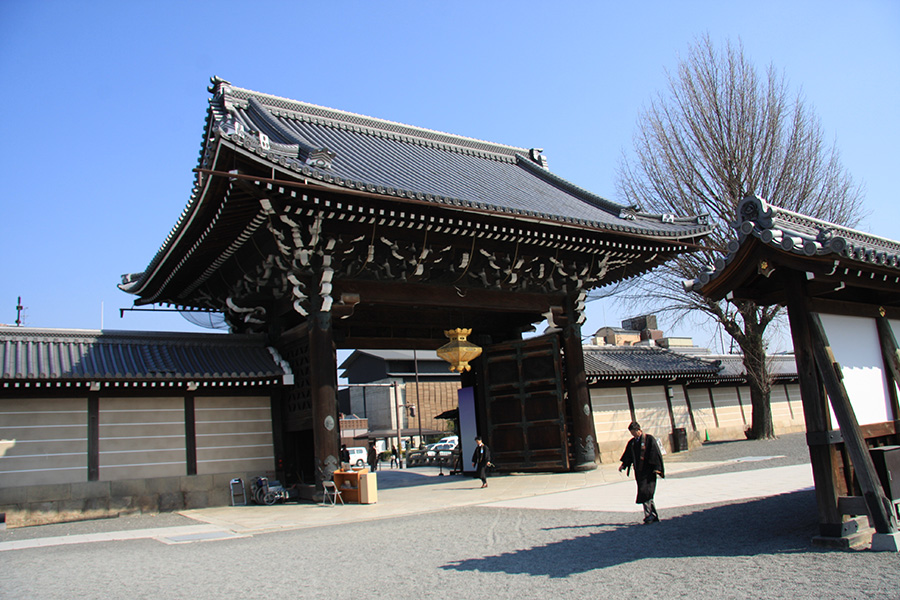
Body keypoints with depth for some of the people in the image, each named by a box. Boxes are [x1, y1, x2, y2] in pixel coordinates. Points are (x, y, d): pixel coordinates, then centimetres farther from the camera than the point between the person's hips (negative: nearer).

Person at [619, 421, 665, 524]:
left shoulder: (649, 439, -5)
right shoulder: (632, 442, 12)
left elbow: (656, 454, -9)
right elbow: (628, 455, 18)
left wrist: (657, 468, -15)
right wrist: (624, 465, 3)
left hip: (648, 471, -6)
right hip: (639, 472, 6)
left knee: (646, 493, -13)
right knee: (647, 495, 7)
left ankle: (649, 515, -7)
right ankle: (654, 516, 14)